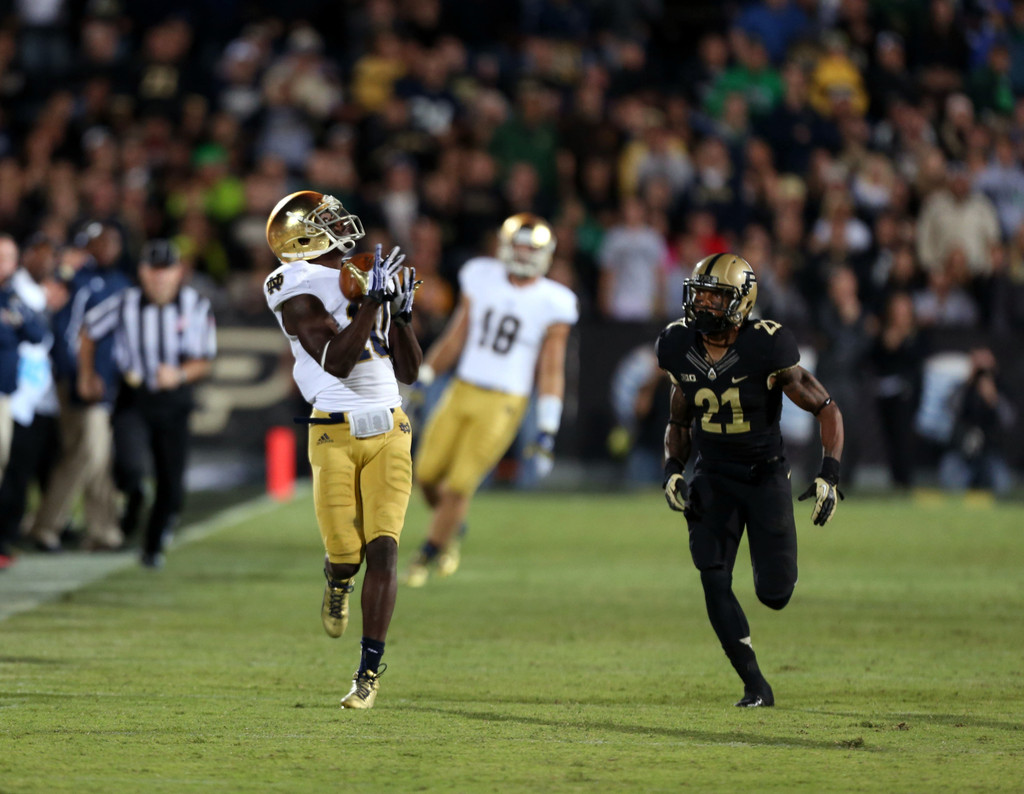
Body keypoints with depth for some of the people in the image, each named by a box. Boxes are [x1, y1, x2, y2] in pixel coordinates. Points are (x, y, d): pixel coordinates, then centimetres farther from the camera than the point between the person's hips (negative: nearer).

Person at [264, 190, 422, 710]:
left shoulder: (368, 281, 14)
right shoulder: (301, 295, -6)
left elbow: (409, 371, 16)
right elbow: (336, 361, -22)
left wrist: (400, 313, 2)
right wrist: (373, 302, -23)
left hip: (388, 433, 4)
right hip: (335, 438, -4)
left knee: (383, 548, -7)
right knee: (346, 553, -7)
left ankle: (370, 669, -2)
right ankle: (339, 581, 33)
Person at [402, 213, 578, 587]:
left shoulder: (552, 304, -6)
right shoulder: (482, 280, 4)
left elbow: (551, 371, -3)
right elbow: (456, 337, 12)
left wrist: (547, 432, -6)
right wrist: (421, 382, 10)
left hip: (503, 405, -4)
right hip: (462, 390, 4)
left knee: (459, 485, -6)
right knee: (428, 475, 2)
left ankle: (427, 556, 13)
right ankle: (452, 529, 32)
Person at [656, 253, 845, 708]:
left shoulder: (766, 349, -19)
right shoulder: (681, 350, -4)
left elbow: (826, 409, -12)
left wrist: (829, 475, -22)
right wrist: (672, 470, -4)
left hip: (765, 476, -3)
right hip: (713, 477, 3)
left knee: (774, 595, -5)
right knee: (714, 581, -14)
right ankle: (755, 686, -5)